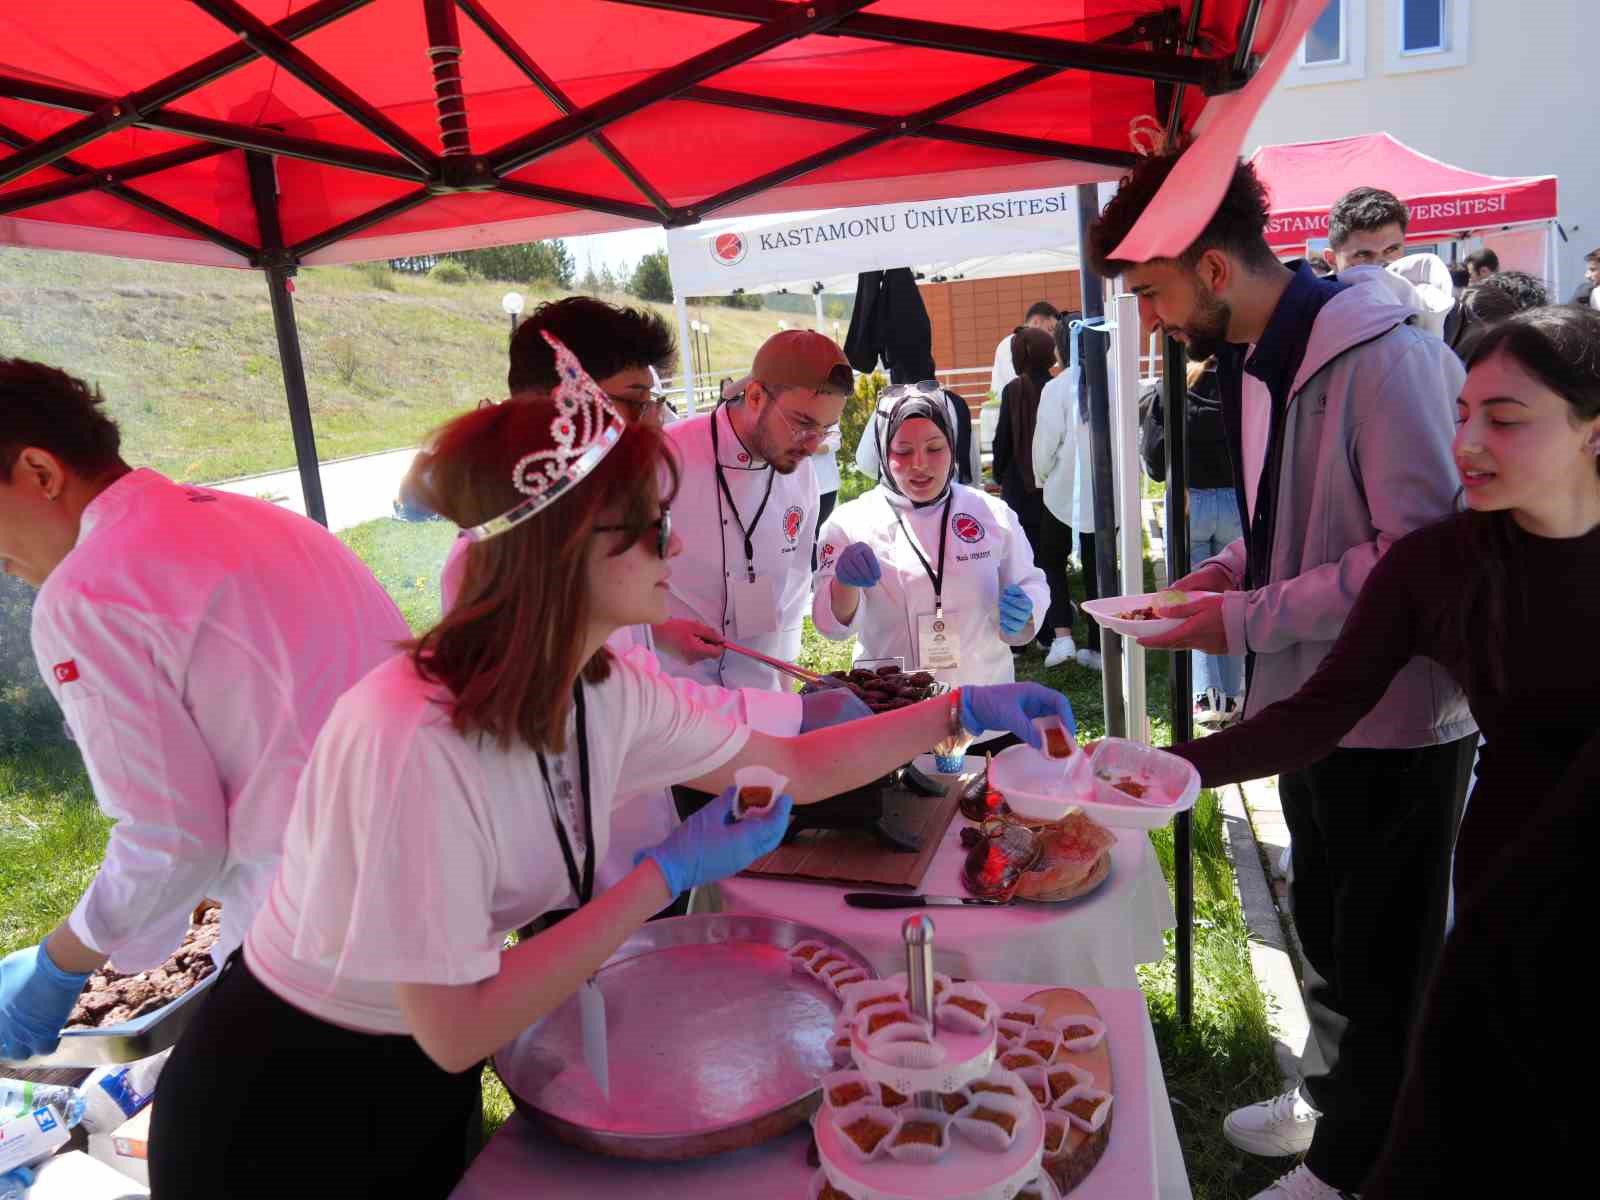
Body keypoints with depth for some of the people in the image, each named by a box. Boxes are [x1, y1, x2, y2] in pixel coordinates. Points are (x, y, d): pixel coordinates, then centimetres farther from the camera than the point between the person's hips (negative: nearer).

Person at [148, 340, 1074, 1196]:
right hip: (287, 1117, -6)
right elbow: (456, 1030, -29)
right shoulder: (413, 740, -35)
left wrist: (961, 711, -6)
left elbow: (795, 767, 0)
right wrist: (672, 873, -29)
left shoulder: (604, 692, -11)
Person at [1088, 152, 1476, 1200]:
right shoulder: (1253, 363, 7)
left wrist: (1250, 619, -22)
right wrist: (1234, 566, 0)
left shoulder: (1386, 359, -21)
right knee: (1323, 930, 23)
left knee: (1380, 958, 9)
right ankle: (1337, 1099, 45)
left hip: (1398, 720, -8)